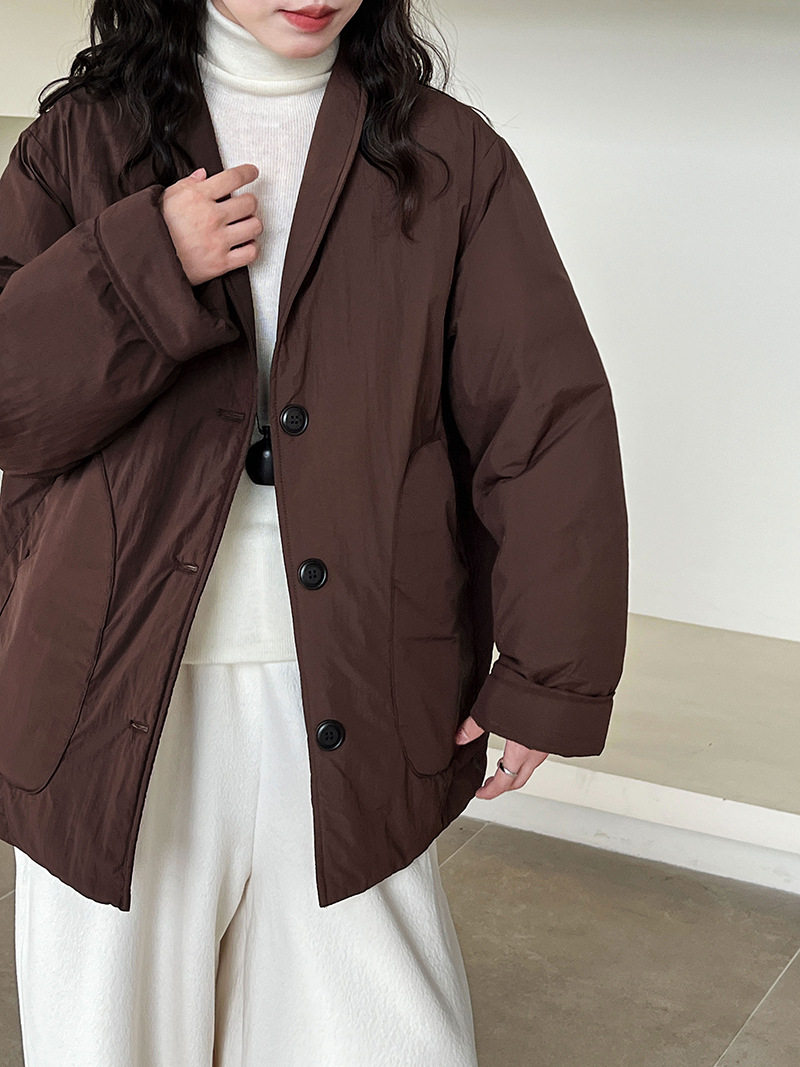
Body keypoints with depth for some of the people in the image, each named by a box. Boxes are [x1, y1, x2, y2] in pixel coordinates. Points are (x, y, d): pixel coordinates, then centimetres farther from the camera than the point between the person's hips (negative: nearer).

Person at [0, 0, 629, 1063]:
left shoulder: (452, 160, 2)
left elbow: (555, 424, 0)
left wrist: (551, 681, -4)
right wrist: (144, 266, -16)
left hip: (344, 706, 0)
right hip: (120, 699, 1)